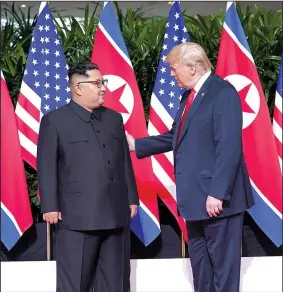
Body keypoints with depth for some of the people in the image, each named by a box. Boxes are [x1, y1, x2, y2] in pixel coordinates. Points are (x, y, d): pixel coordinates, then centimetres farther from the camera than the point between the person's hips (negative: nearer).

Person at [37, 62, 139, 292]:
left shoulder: (114, 118, 15)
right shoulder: (55, 120, -1)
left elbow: (125, 162, 16)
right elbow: (47, 167, -5)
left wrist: (132, 199, 13)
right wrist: (50, 206, -10)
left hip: (116, 213, 5)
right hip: (77, 216, -5)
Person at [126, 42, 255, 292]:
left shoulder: (223, 93, -15)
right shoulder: (190, 96, 14)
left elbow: (229, 148, -21)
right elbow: (174, 138, 20)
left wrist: (217, 193, -24)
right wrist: (136, 144, 19)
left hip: (216, 196, -9)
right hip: (196, 195, 9)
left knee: (222, 259, 0)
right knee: (199, 257, 16)